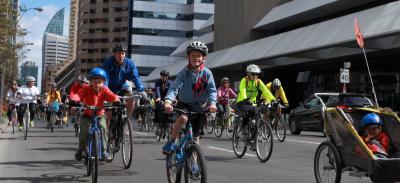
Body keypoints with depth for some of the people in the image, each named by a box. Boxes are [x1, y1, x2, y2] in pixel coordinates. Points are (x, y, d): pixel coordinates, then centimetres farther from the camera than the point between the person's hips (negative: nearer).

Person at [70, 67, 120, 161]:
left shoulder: (104, 90, -14)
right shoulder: (86, 89, -17)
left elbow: (112, 95, -30)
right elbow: (78, 94, -32)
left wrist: (116, 100, -54)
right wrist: (74, 100, -55)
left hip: (100, 115, 1)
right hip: (87, 115, 0)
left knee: (103, 127, -24)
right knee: (84, 130, -21)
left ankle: (104, 150, -12)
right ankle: (80, 149, 4)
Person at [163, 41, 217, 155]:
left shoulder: (207, 73, -7)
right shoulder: (184, 73, -12)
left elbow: (212, 90, -13)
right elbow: (174, 87, -23)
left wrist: (212, 103, -34)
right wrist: (168, 101, -42)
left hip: (199, 107, 2)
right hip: (184, 104, -2)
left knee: (196, 137, 8)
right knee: (183, 118, -36)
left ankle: (194, 162, 24)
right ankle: (171, 142, -18)